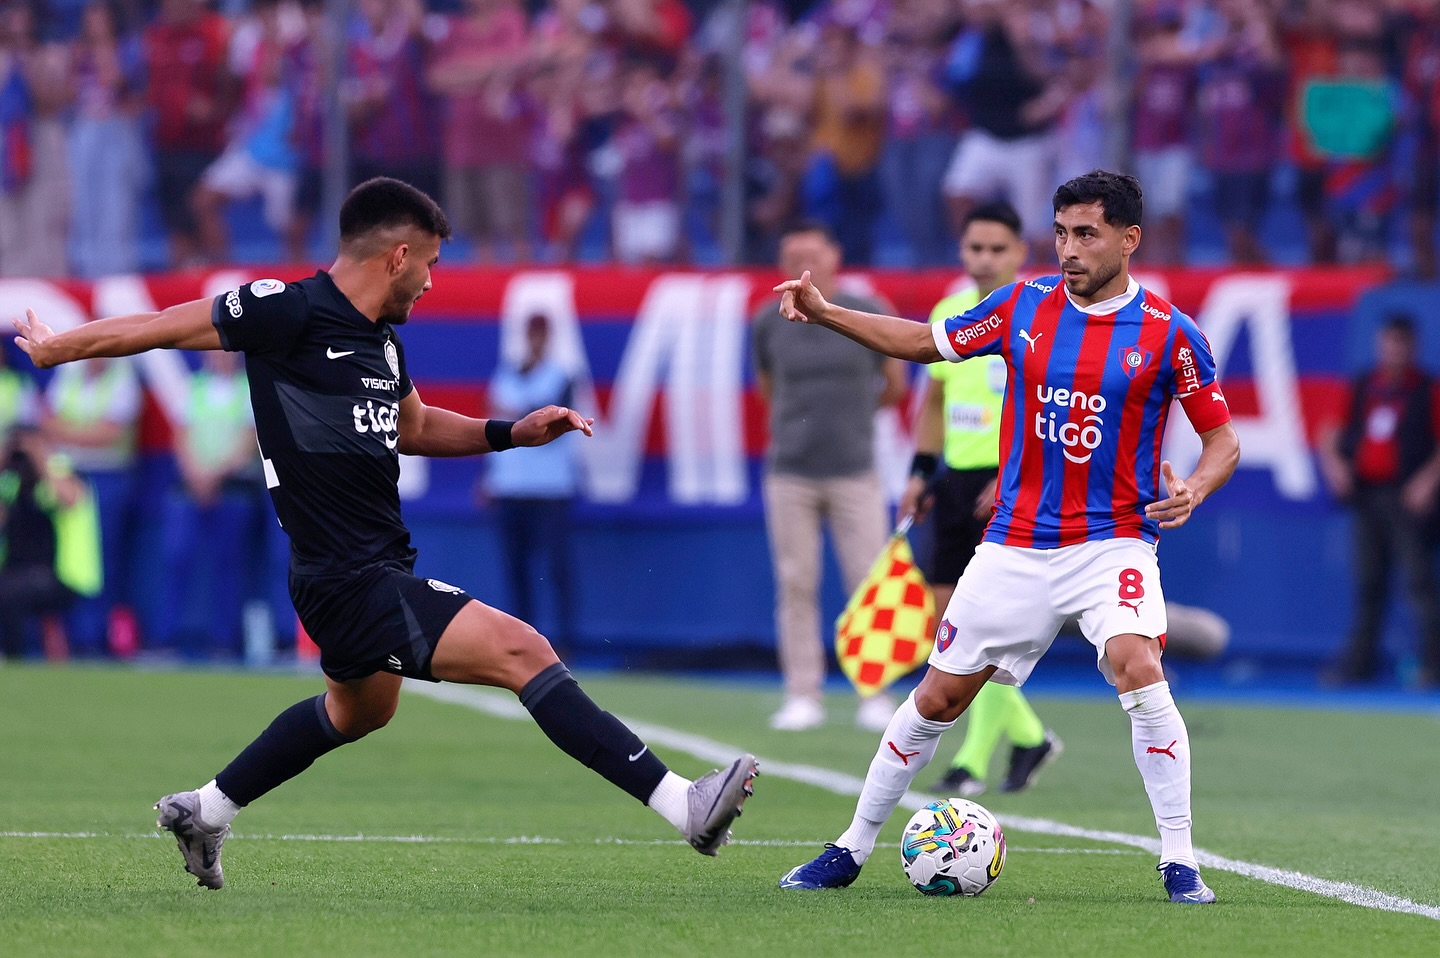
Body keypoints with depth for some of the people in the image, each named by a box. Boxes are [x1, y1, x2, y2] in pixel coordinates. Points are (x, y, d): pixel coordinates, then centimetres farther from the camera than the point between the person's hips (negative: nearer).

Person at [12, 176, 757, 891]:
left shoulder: (381, 339, 10)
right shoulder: (290, 313, -16)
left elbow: (414, 427, 28)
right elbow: (163, 328, -3)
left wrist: (513, 432, 14)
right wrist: (55, 348, 8)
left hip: (379, 566, 11)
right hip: (351, 583, -11)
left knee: (360, 709, 35)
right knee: (523, 651, -20)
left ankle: (204, 811, 50)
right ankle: (682, 804, -27)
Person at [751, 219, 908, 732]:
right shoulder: (768, 324, 2)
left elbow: (894, 386, 13)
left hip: (854, 472, -1)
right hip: (790, 474, 1)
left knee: (868, 583, -3)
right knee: (796, 585, 1)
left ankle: (874, 695, 4)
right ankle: (802, 697, 5)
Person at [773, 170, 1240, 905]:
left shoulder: (1167, 333, -7)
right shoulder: (1024, 306, 1)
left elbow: (1223, 439, -1)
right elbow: (924, 342, 14)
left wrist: (1194, 488, -22)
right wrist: (824, 313, 4)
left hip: (1112, 542, -3)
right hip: (1016, 543, 3)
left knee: (1137, 669, -28)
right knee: (937, 698, 6)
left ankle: (1179, 862, -20)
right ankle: (852, 849, 22)